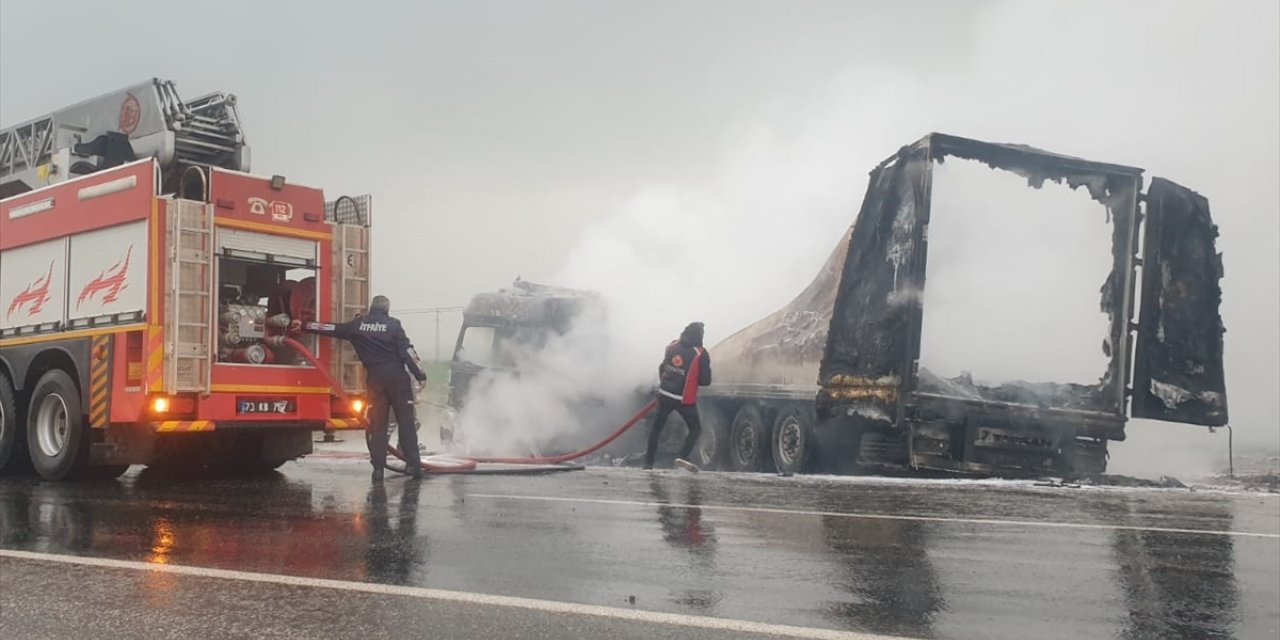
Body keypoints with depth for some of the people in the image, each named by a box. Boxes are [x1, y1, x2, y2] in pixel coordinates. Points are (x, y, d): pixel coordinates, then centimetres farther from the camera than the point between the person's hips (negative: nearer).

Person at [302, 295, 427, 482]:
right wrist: (420, 374, -5)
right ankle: (413, 464, 0)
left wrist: (305, 326, 24)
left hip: (375, 379, 2)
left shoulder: (357, 325, 7)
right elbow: (407, 351, -7)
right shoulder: (393, 324, -1)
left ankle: (378, 468, 3)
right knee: (406, 421, 2)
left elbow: (331, 329, 13)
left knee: (377, 424, 7)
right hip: (398, 377, -2)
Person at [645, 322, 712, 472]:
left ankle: (648, 463, 17)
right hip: (685, 400, -4)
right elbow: (706, 380, -9)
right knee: (695, 429, 12)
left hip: (665, 395, 4)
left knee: (656, 428, 15)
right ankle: (683, 457, -8)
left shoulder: (672, 347, 0)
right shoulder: (701, 354, -13)